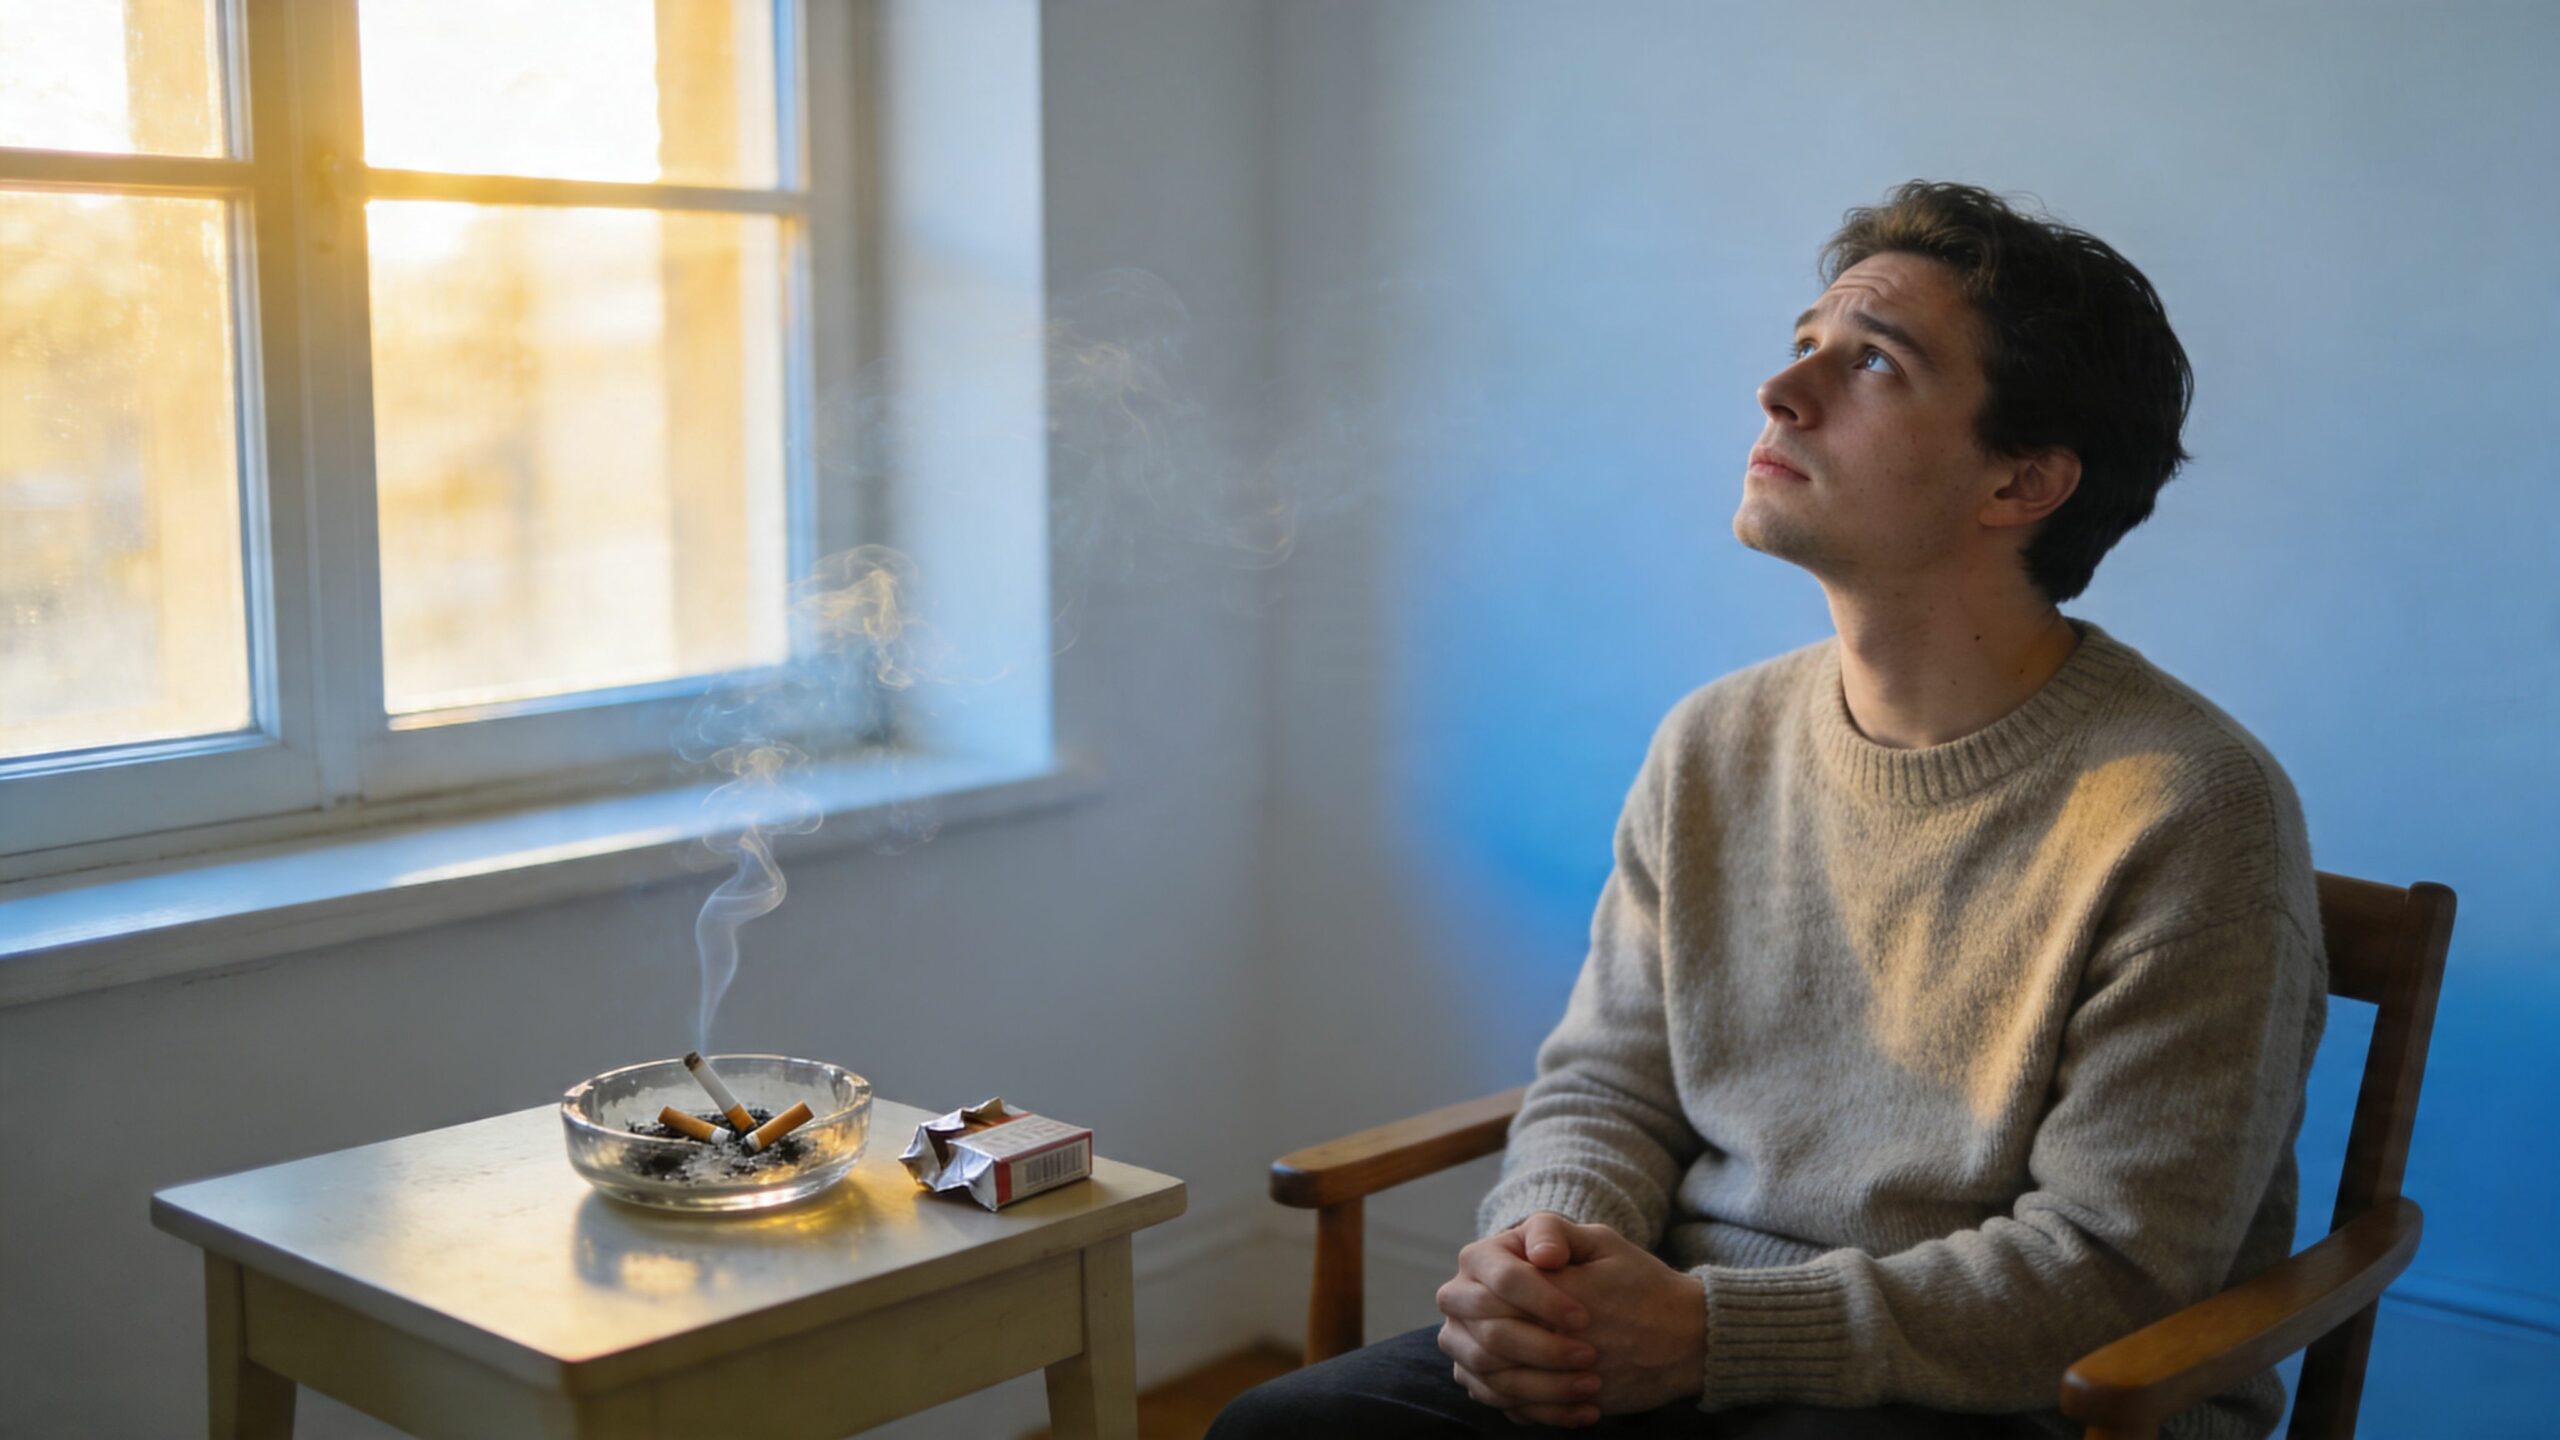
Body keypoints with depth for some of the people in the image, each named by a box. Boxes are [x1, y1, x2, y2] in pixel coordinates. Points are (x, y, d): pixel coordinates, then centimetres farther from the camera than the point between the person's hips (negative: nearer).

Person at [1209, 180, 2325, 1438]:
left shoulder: (2182, 814, -13)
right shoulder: (1714, 747, 6)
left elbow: (2113, 1272, -15)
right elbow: (1606, 1085, 10)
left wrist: (1712, 1331, -21)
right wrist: (1547, 1256, -12)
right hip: (1689, 1339, 5)